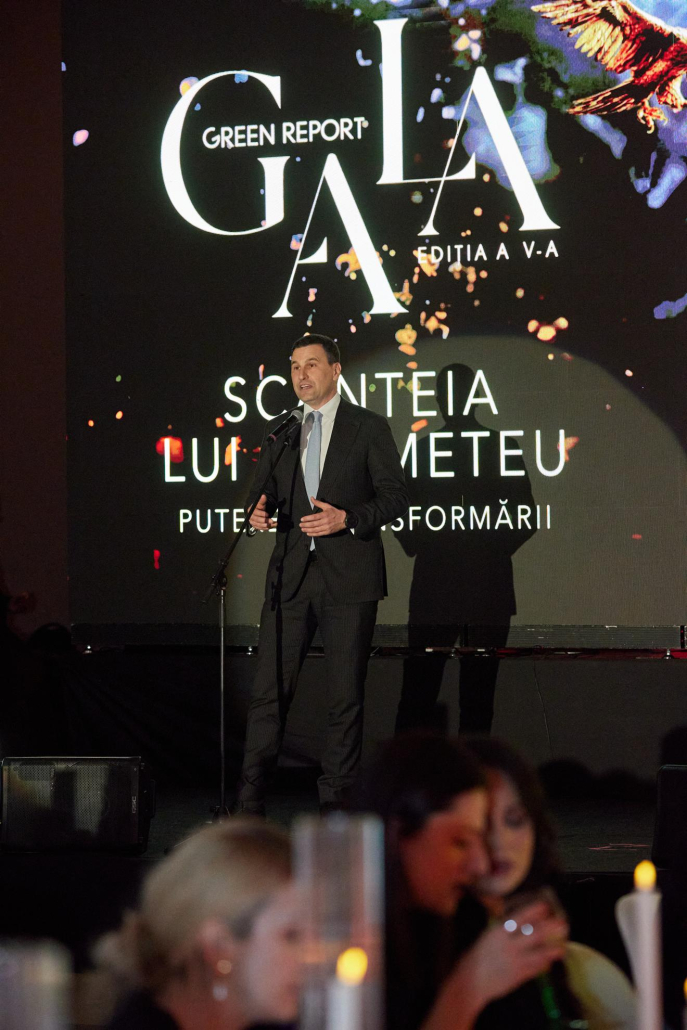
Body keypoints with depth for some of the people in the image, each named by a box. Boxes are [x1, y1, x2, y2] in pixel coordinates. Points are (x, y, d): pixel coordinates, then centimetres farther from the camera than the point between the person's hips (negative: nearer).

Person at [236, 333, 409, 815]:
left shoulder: (369, 427, 2)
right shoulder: (279, 431, 13)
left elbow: (395, 496, -1)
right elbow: (266, 490, 17)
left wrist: (346, 518, -16)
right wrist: (260, 512, -7)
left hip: (348, 576, -3)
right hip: (291, 575, 3)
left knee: (346, 695, 2)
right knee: (270, 689, -2)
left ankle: (335, 802, 9)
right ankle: (251, 802, 0)